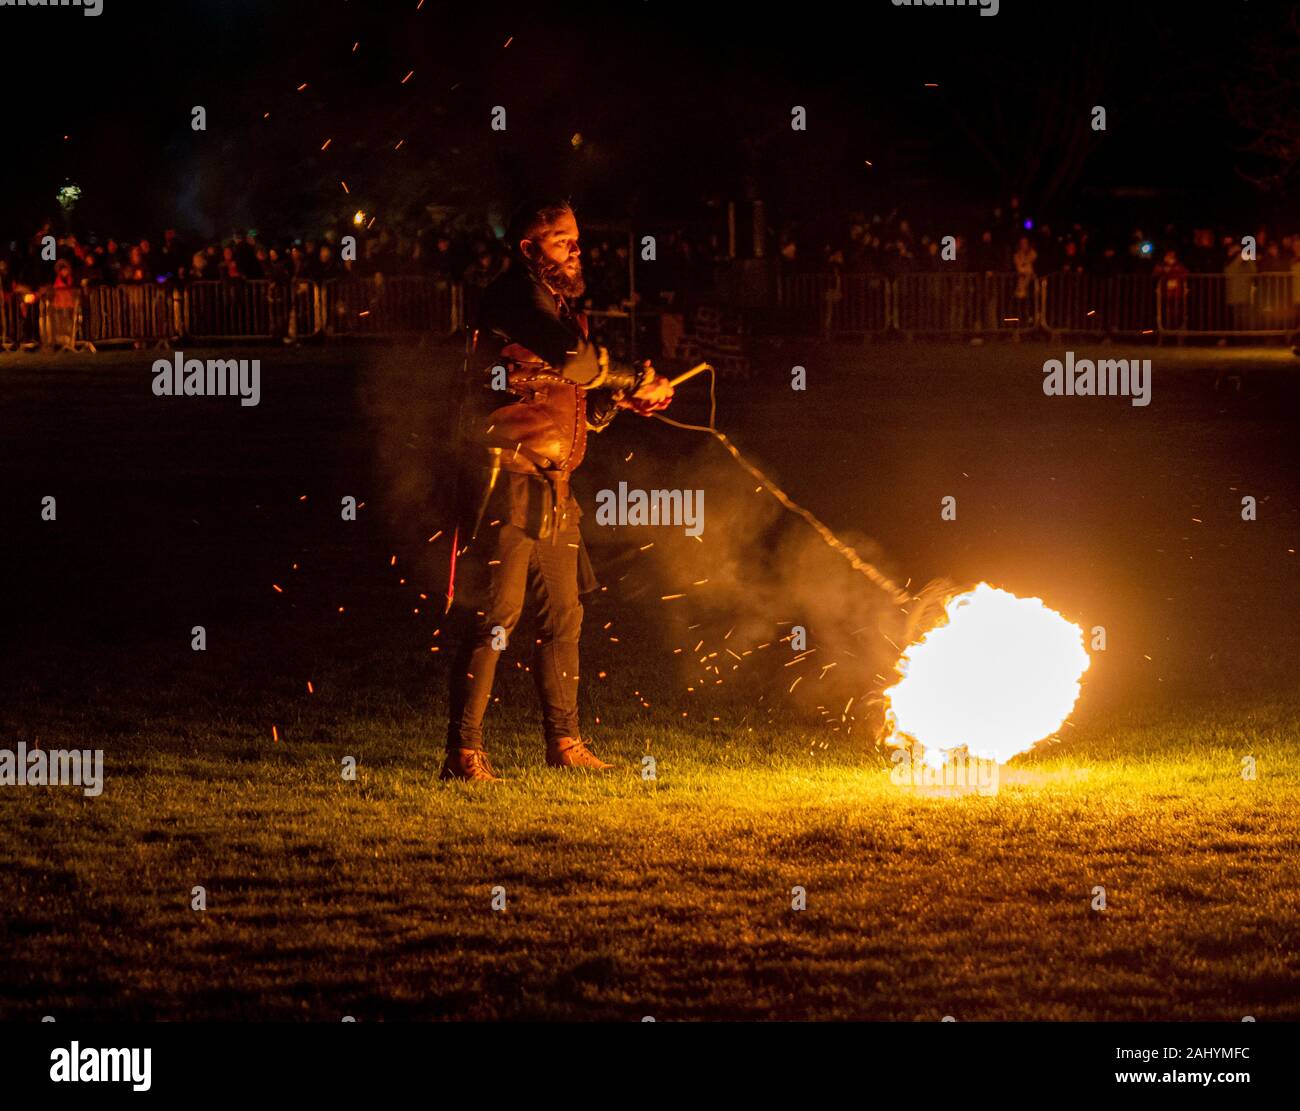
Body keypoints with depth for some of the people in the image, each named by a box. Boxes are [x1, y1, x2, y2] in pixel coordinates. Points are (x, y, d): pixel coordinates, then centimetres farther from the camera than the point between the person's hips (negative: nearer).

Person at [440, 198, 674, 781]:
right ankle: (463, 751, -10)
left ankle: (564, 741, 22)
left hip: (551, 492, 9)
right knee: (494, 616, -11)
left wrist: (621, 396, 3)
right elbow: (574, 359, -23)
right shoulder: (515, 298, -8)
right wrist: (634, 380, -8)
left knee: (562, 616, 12)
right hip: (505, 482, -9)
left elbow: (585, 412, 23)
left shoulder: (561, 307, 21)